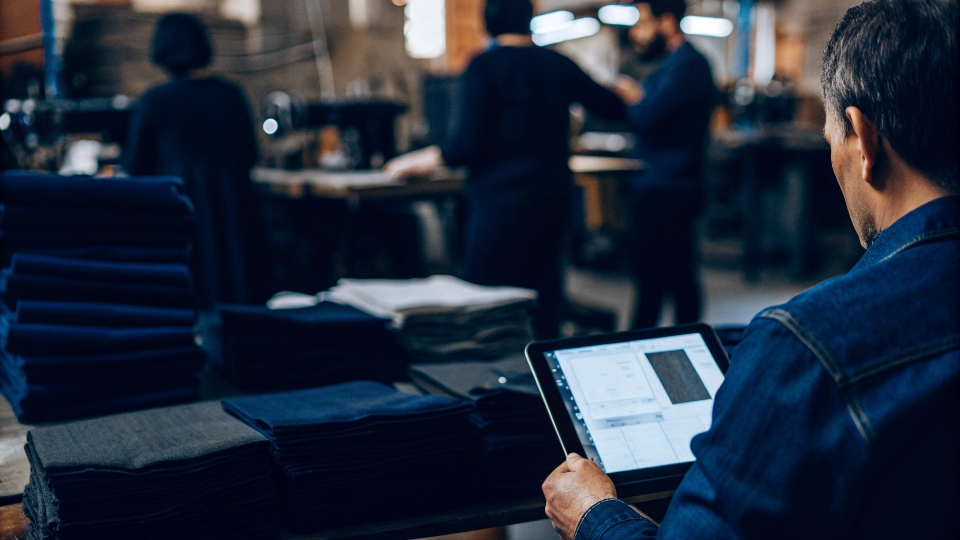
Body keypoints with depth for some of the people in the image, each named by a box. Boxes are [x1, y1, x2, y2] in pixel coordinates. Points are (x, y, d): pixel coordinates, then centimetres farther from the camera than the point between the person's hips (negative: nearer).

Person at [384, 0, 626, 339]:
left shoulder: (484, 66, -7)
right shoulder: (559, 65, 8)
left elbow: (469, 143, -13)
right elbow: (612, 108, 18)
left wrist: (424, 160, 2)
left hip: (502, 199, -6)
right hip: (554, 194, 6)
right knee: (544, 291, 12)